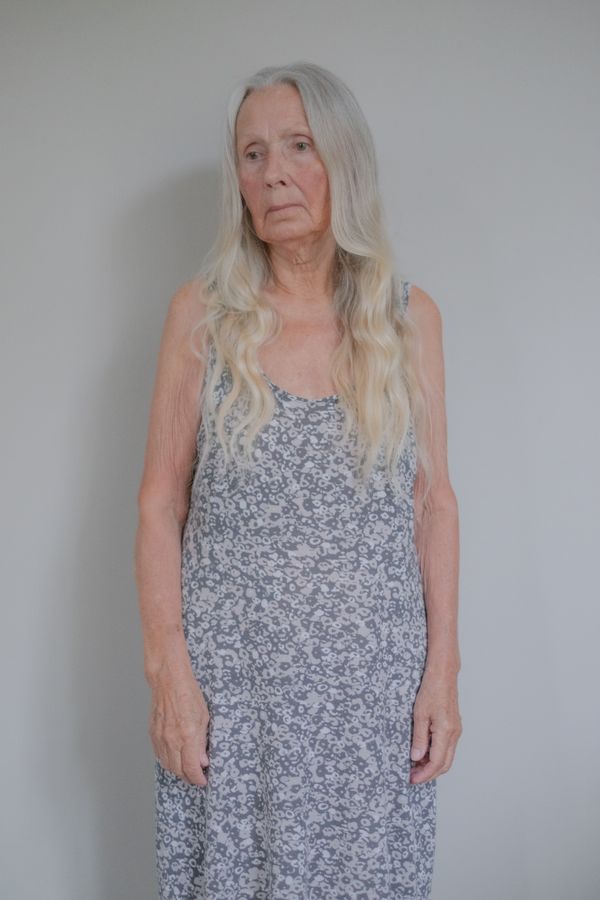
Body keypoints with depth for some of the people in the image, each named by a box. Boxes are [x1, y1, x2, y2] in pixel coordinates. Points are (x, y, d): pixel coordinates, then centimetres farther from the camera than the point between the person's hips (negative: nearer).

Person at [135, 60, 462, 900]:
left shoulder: (410, 315, 1)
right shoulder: (203, 310, -1)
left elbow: (434, 501, 3)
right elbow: (160, 501, -1)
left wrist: (443, 667, 0)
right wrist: (168, 670, -7)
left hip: (376, 674, 1)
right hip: (231, 673, 0)